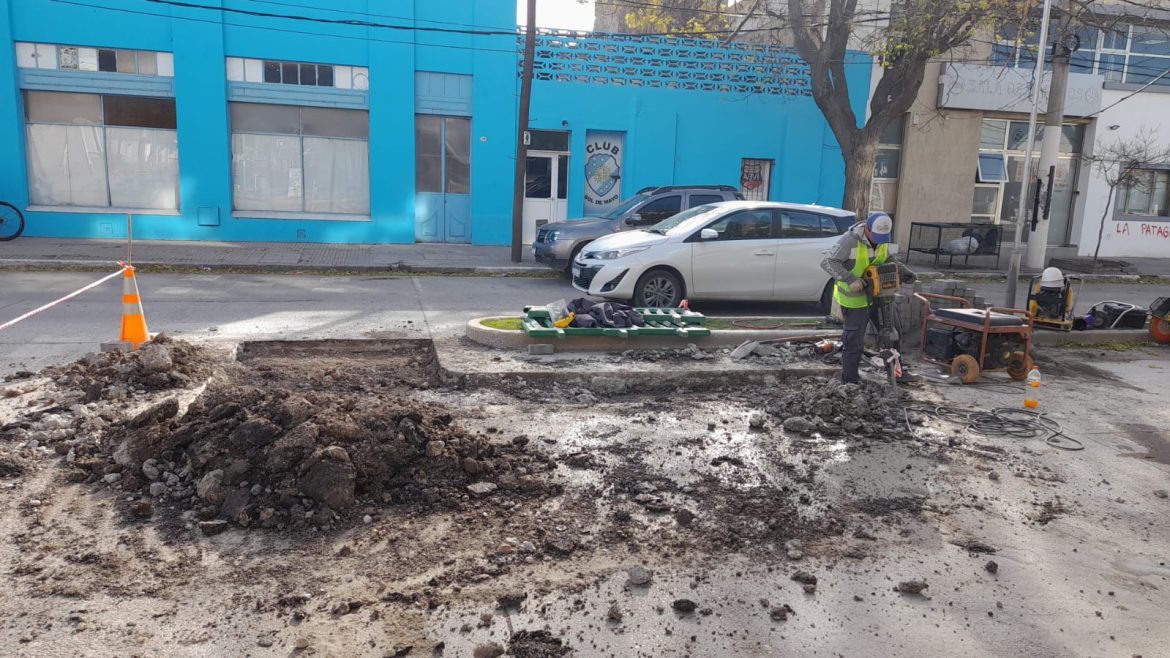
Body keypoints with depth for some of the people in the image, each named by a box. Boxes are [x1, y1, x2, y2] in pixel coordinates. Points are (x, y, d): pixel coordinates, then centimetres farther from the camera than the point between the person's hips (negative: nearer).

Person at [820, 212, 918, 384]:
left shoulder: (882, 239, 0)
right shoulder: (851, 240, -23)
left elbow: (887, 260, 17)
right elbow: (827, 262, -26)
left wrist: (905, 271, 1)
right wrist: (849, 278, -34)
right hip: (854, 298, -7)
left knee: (891, 332, 14)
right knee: (855, 340, 0)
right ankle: (850, 379, 13)